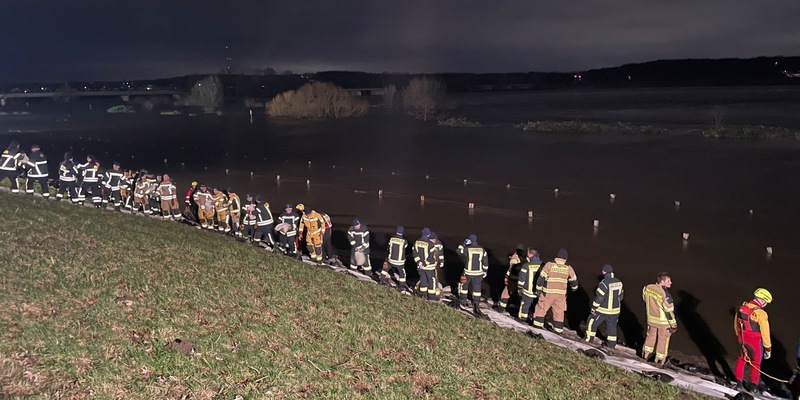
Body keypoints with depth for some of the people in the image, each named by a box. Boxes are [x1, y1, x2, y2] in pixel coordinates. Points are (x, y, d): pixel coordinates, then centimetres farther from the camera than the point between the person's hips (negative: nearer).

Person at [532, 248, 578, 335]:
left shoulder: (549, 265, -7)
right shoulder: (568, 268, 0)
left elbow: (541, 278, -7)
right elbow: (574, 280, 13)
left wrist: (538, 289, 3)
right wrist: (574, 288, 34)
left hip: (548, 293, -2)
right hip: (561, 294, 2)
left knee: (541, 308, 12)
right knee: (559, 312, 12)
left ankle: (538, 324, 14)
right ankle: (558, 329, 16)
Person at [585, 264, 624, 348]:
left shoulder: (604, 283, -23)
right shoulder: (619, 282, -2)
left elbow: (599, 297, -21)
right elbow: (620, 296, 9)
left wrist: (594, 309, -12)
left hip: (603, 310, -6)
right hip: (615, 310, 6)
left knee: (592, 322, 13)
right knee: (612, 326, 17)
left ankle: (589, 338, 21)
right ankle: (611, 344, 23)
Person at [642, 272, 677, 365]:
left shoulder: (647, 288, -11)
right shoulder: (665, 295, -30)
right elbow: (669, 311, -23)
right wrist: (673, 325, -11)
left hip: (651, 319, 5)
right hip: (664, 322, -5)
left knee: (651, 336, 25)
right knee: (663, 340, 15)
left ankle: (646, 355, 39)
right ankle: (660, 360, 29)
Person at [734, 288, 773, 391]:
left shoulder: (741, 307, -5)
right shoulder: (761, 314, -25)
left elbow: (736, 324, 8)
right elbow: (765, 332, -18)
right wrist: (768, 348, -7)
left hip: (742, 339, 5)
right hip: (755, 342, -5)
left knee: (741, 359, 22)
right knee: (756, 363, 16)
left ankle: (739, 382, 31)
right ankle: (753, 386, 29)